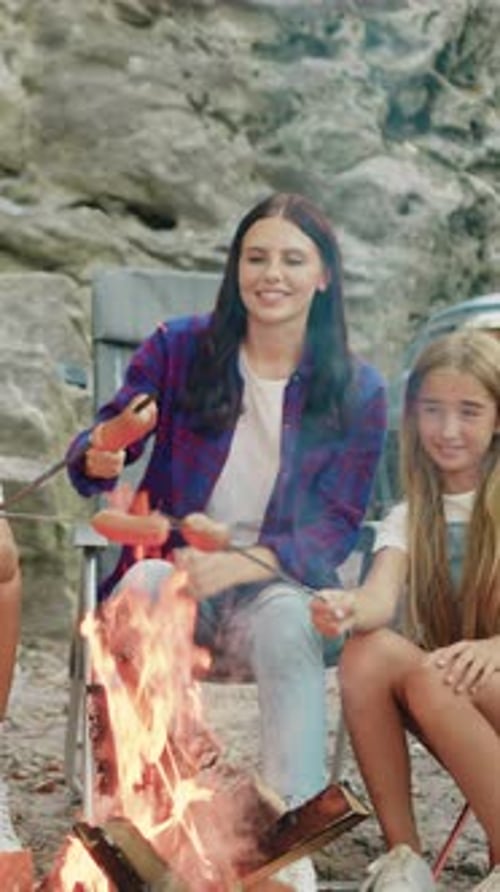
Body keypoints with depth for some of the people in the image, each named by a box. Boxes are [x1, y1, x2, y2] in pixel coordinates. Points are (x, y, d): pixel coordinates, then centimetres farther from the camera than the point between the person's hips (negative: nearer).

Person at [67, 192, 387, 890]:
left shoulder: (356, 391, 3)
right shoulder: (178, 349, 3)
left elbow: (336, 525, -1)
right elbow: (91, 460, 1)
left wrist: (243, 564, -20)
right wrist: (100, 457, -27)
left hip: (277, 582, 0)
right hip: (174, 566, 1)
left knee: (288, 624, -36)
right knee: (147, 585, -35)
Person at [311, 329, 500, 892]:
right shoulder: (409, 519, 9)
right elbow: (382, 597, -12)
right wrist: (350, 609, -36)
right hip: (452, 722, 4)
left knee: (430, 677, -33)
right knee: (367, 652, -26)